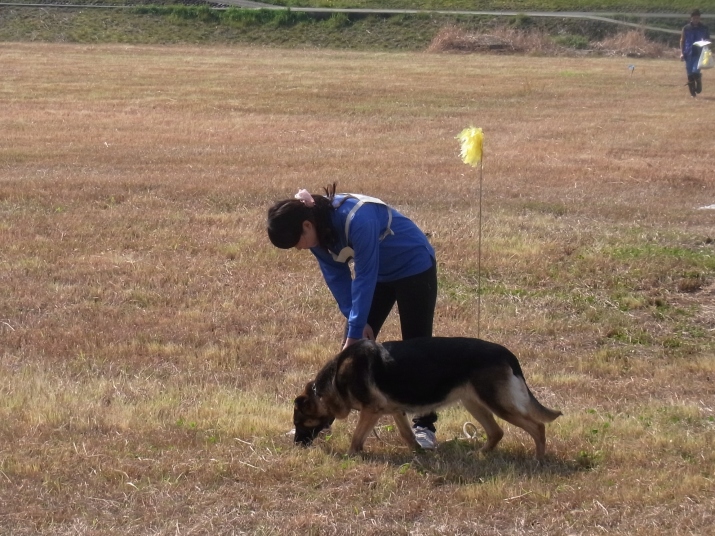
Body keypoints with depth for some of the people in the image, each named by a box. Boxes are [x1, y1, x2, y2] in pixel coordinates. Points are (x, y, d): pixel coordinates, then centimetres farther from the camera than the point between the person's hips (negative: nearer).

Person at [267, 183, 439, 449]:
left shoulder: (357, 220, -37)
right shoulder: (320, 231, -14)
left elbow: (364, 278, -32)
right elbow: (337, 276, -6)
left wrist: (356, 330, -27)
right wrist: (355, 322, -13)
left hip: (414, 267, -7)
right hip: (377, 272, 7)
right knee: (354, 347, 4)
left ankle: (424, 426, -1)